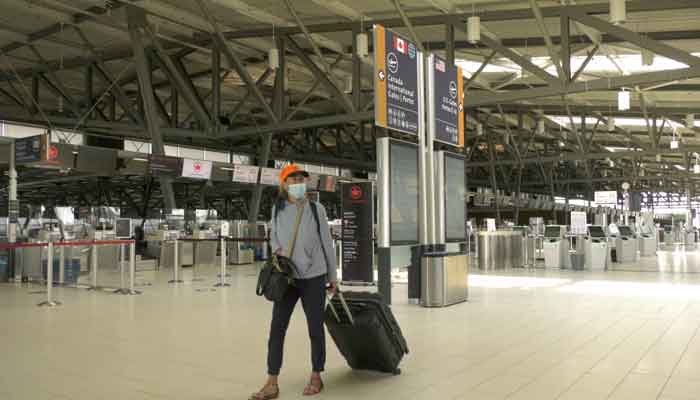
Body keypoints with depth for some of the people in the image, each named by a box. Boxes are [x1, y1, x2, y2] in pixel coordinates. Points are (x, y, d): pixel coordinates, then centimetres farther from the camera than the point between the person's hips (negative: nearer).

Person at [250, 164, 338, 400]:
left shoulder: (316, 209, -3)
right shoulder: (277, 209, 3)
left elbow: (327, 243, 2)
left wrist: (333, 276, 5)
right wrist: (277, 249, -5)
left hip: (313, 277, -2)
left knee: (315, 329, 7)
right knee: (276, 328, -1)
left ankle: (316, 377, 23)